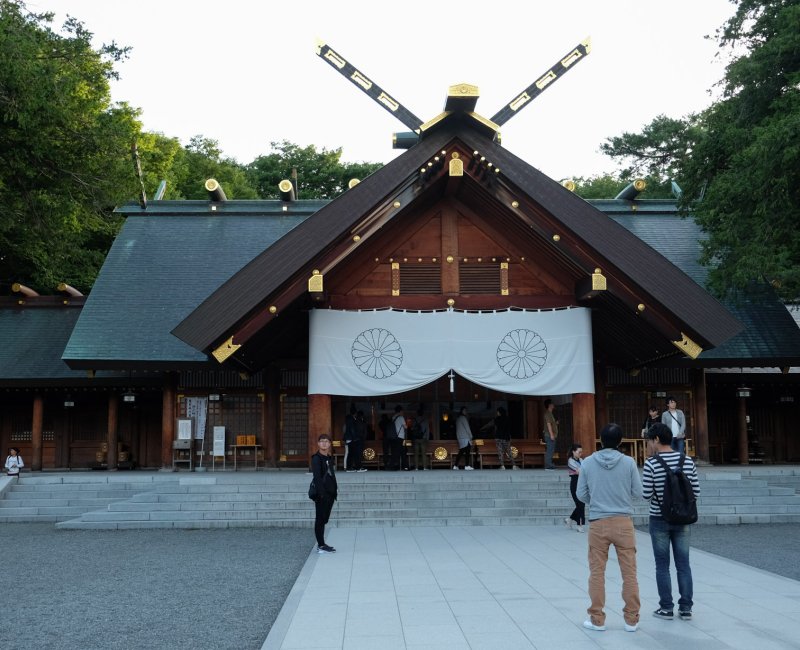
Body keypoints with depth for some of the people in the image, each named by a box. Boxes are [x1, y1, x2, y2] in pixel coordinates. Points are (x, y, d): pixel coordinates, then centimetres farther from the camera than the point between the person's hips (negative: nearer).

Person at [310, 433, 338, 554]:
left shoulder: (330, 458, 15)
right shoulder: (316, 458, -9)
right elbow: (317, 477, -16)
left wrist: (335, 490, 12)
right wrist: (322, 492, -22)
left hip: (330, 493, 8)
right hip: (321, 494, -8)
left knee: (324, 519, 13)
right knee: (320, 519, -3)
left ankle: (321, 544, 19)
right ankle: (321, 546, 0)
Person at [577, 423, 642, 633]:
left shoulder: (587, 463, -3)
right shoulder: (628, 462, -5)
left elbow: (581, 495, 3)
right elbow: (638, 493, -1)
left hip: (598, 523, 0)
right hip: (623, 522, 0)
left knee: (597, 572, 8)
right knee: (629, 572, 8)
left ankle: (597, 619, 13)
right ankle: (631, 620, 14)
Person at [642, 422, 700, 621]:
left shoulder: (651, 464, -14)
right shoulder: (687, 461, -2)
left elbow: (646, 494, -14)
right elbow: (696, 492, -1)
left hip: (659, 520, -3)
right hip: (682, 520, 3)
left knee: (662, 565, 7)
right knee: (683, 564, 10)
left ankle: (666, 608, 12)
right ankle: (686, 608, 15)